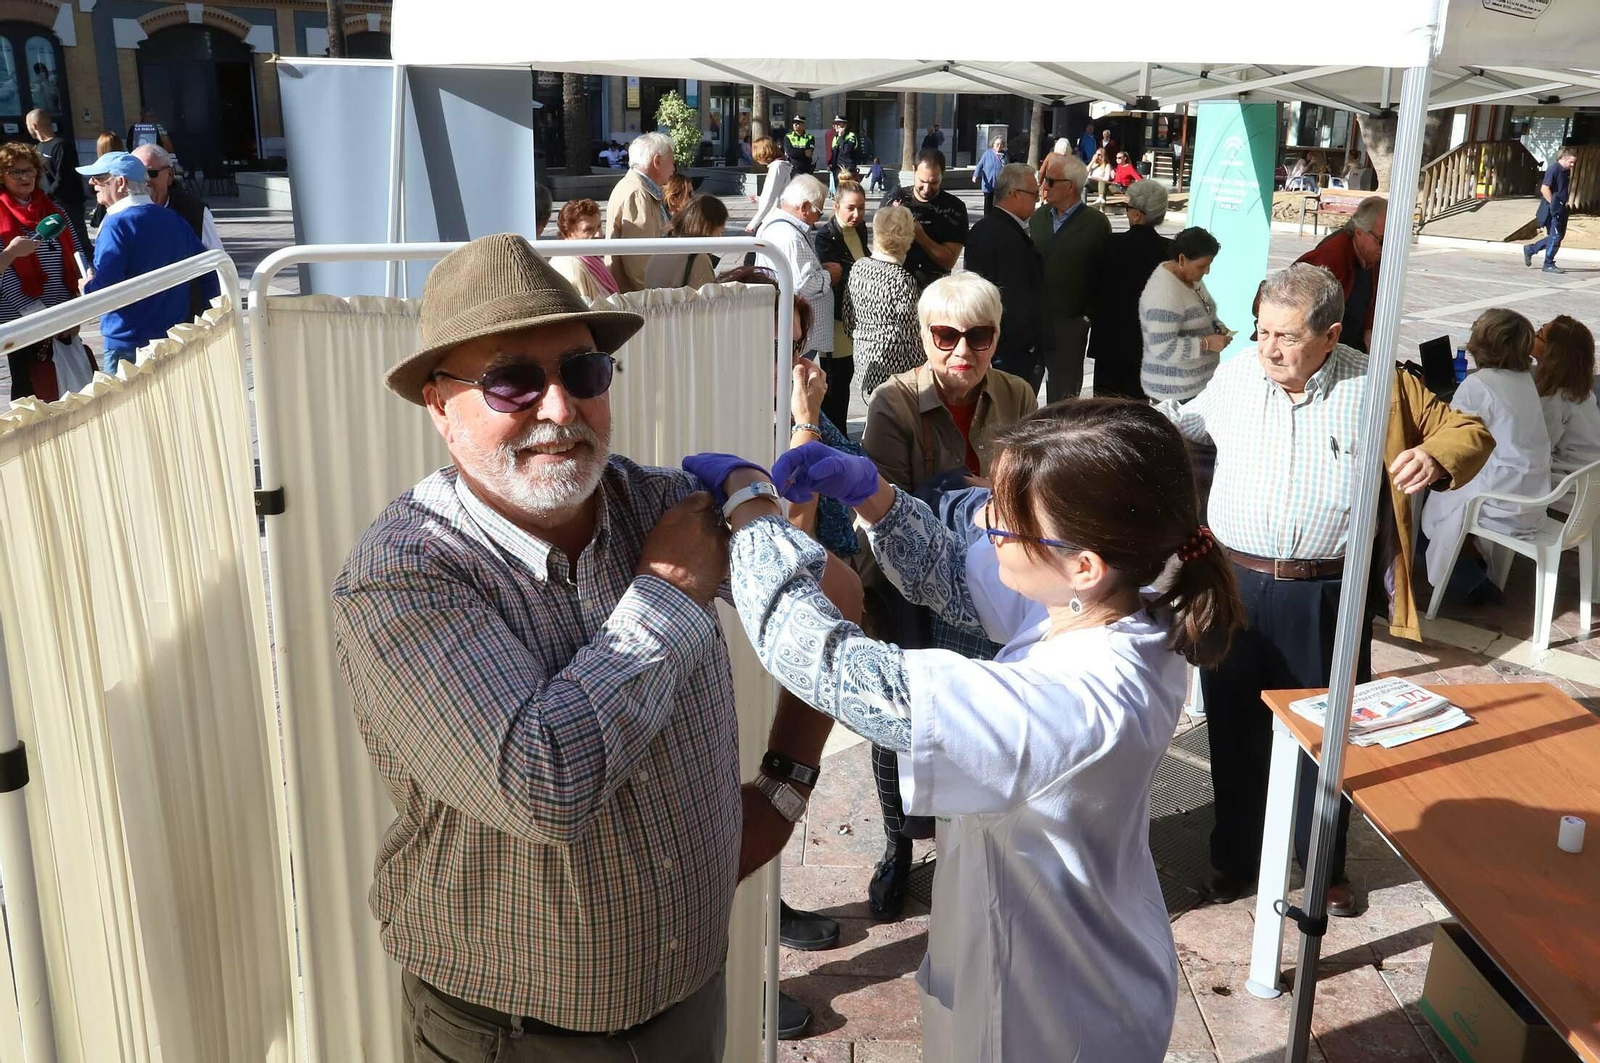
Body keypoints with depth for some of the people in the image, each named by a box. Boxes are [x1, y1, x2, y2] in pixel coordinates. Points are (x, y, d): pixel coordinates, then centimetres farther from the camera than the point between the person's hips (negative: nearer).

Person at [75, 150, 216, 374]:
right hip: (174, 338, 7)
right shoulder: (174, 219, 8)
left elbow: (104, 289, -22)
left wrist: (87, 286, 0)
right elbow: (210, 273, 10)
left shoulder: (117, 225, -14)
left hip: (128, 342, -7)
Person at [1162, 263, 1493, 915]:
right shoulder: (1235, 376, 1)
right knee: (1234, 728, 14)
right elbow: (1195, 420, 23)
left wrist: (1437, 458, -19)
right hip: (1234, 584, 2)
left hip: (1325, 596, -2)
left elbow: (1467, 431, 3)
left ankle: (1324, 865, 35)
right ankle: (1234, 856, 34)